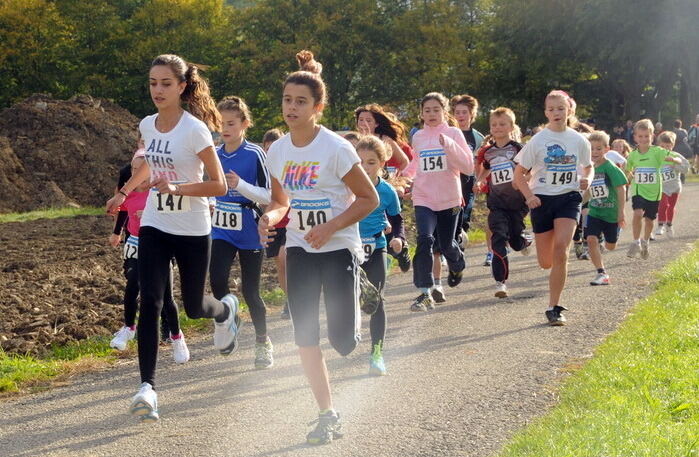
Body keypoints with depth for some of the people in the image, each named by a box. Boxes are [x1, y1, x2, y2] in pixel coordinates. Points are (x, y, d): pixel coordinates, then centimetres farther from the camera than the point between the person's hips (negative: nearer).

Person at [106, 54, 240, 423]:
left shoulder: (195, 129, -16)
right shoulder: (147, 126, 2)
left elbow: (219, 186, -17)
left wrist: (177, 188, -28)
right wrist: (123, 192, 28)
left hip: (192, 230, -4)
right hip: (154, 227, 4)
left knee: (194, 307, 9)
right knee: (150, 303, -13)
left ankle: (226, 310, 47)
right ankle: (147, 388, -14)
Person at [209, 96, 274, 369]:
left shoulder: (255, 154, -10)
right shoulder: (214, 155, 6)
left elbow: (269, 196, -13)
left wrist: (240, 185, -23)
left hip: (250, 234, -4)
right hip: (221, 232, 4)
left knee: (250, 291, 3)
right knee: (217, 282, -17)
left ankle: (263, 343, 22)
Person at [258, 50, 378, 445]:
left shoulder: (336, 149, -16)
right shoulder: (278, 151, 1)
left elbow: (369, 198, -10)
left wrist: (330, 228, -21)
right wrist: (271, 216, -10)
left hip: (339, 248, -5)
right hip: (300, 250, 5)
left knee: (342, 340, -8)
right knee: (305, 337, 0)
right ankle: (328, 416, 12)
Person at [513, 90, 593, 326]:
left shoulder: (579, 141, 2)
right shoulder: (537, 141, -2)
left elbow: (588, 167, 18)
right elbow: (519, 174, 3)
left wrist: (587, 179, -4)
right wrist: (529, 196, -14)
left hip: (569, 199, 0)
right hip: (542, 200, 0)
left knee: (560, 249, -20)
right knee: (546, 262, 3)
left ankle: (554, 308, -13)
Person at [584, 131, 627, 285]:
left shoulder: (610, 168, -14)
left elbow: (621, 189, -14)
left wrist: (621, 212, -16)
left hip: (611, 213, -4)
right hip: (594, 212, 4)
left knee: (610, 246, 9)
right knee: (591, 239, -17)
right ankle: (601, 274, -11)